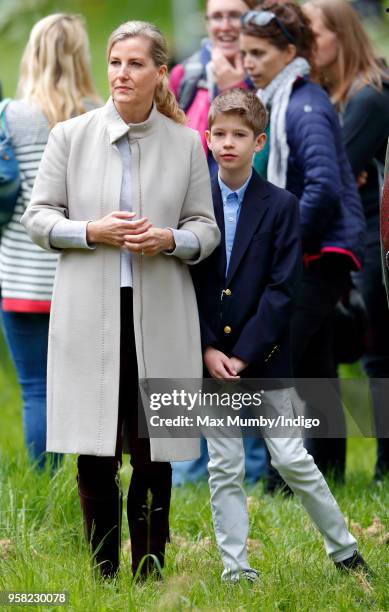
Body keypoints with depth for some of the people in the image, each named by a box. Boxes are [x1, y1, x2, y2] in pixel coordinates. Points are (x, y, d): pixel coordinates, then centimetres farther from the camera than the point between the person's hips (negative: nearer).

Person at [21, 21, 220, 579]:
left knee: (153, 455, 4)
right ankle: (103, 575, 12)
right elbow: (38, 217, 4)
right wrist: (93, 231, -13)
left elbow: (206, 228, 8)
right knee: (95, 454, 2)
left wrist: (171, 240, -13)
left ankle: (149, 575, 13)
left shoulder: (186, 144, 4)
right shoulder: (71, 136, 2)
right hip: (89, 313, 0)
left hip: (160, 314, 0)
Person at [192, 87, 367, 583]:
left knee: (291, 459, -2)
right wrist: (208, 351, -9)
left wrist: (243, 354, -13)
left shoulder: (281, 206, -3)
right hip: (211, 357, 2)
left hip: (265, 355, -2)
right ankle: (236, 570, 9)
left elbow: (282, 289, -8)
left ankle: (343, 548, 14)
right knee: (224, 468, 4)